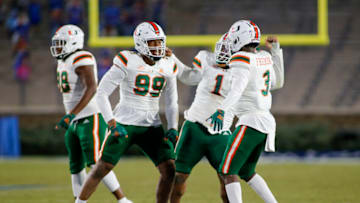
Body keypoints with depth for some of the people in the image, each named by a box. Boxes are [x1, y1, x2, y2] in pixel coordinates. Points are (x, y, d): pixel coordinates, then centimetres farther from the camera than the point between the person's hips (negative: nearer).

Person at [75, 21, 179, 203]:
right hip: (124, 125, -4)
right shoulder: (127, 62, -11)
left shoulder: (168, 67, 6)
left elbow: (171, 103, 13)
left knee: (169, 170, -8)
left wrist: (172, 129, -3)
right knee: (101, 169, -5)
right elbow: (102, 93, -11)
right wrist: (112, 124, -18)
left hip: (152, 127, 4)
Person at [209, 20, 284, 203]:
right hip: (266, 121, 9)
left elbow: (237, 89, -28)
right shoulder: (265, 58, 12)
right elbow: (277, 83, 29)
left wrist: (222, 110, -42)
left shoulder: (242, 59, -12)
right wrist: (276, 51, 32)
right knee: (246, 172, 22)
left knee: (227, 172, -4)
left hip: (250, 122, -9)